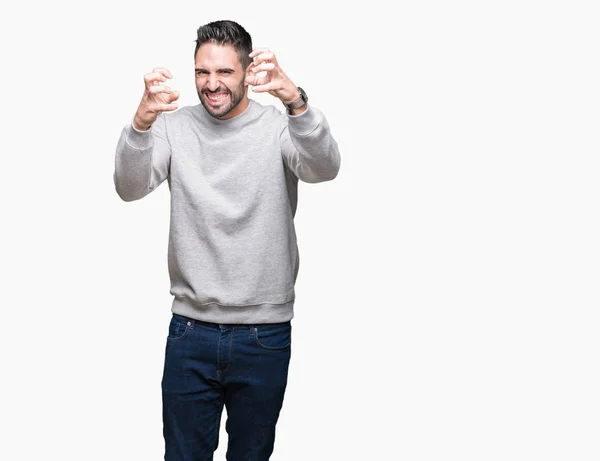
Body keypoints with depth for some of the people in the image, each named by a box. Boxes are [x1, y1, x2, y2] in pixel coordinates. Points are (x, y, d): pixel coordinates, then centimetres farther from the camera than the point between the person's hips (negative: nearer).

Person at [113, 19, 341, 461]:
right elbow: (130, 187, -14)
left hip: (265, 333, -1)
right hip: (191, 329, 1)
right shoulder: (175, 126, 0)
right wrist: (142, 121, -34)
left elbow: (323, 168, -24)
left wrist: (293, 98, -42)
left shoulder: (279, 126, -5)